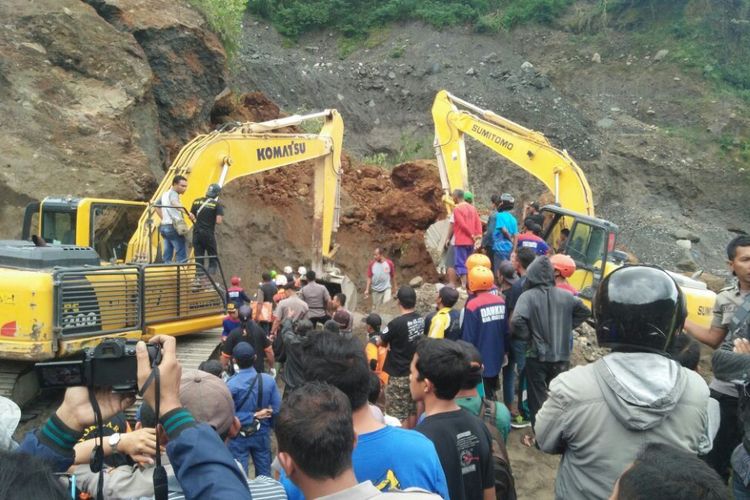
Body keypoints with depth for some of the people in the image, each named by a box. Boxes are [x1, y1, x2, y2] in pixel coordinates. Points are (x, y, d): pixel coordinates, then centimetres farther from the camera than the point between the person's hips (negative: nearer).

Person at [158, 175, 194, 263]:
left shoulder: (165, 194, 19)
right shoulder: (173, 193, -9)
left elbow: (157, 208, 29)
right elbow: (175, 204, -32)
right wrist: (188, 213, -46)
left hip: (164, 226, 9)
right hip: (174, 227, -9)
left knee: (167, 256, 11)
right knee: (182, 256, -10)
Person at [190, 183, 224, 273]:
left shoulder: (197, 201, 5)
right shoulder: (217, 205, -8)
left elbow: (191, 216, 10)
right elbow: (218, 221, -16)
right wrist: (221, 218, 5)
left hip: (196, 233, 4)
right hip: (208, 234, -4)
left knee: (198, 257, 11)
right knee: (213, 257, 6)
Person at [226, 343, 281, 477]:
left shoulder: (231, 385, -23)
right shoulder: (268, 380, -16)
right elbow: (277, 409, -10)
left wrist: (253, 416, -12)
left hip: (239, 436, -2)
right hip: (262, 433, 3)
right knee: (264, 473, 21)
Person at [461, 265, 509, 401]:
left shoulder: (472, 305, -21)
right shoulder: (500, 302, -4)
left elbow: (468, 336, -18)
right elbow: (506, 330, 6)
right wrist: (505, 351, 19)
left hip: (479, 360, -6)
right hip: (496, 357, 6)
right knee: (491, 392, 22)